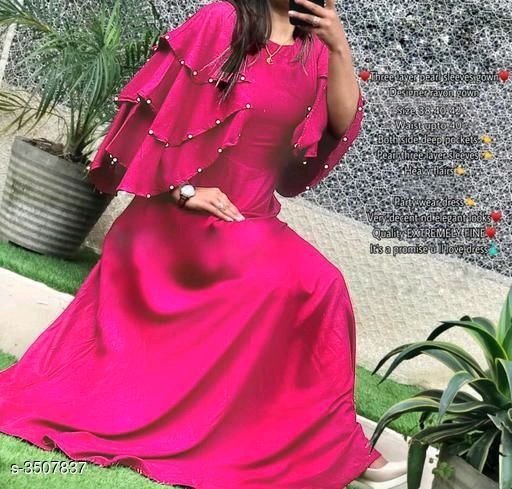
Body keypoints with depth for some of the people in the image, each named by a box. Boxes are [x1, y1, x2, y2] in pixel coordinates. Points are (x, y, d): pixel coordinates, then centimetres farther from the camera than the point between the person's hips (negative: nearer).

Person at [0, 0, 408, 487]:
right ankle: (333, 443, -6)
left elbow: (342, 125, -2)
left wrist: (339, 50, -13)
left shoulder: (313, 49, 5)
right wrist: (184, 190, -15)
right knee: (314, 288, -17)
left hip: (253, 218, 6)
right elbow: (159, 108, -10)